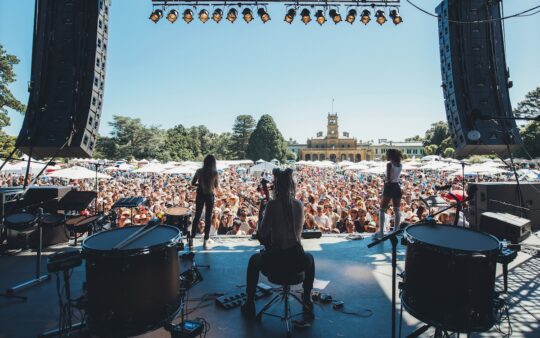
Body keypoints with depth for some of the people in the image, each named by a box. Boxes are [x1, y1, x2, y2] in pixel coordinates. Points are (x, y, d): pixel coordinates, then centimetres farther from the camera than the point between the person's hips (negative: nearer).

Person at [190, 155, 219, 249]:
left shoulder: (199, 171, -3)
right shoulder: (215, 172, -10)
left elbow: (193, 183, 1)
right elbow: (216, 186, -2)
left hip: (200, 195, 2)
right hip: (209, 195, -2)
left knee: (197, 217, 13)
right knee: (208, 218, 8)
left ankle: (191, 239, 13)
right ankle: (205, 241, 12)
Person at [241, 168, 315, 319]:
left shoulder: (272, 204, -10)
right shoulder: (299, 205, 0)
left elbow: (262, 234, -5)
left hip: (275, 261, -2)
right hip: (296, 260, 3)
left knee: (254, 260, 31)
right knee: (309, 258, 39)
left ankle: (250, 304, 33)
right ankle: (307, 300, 42)